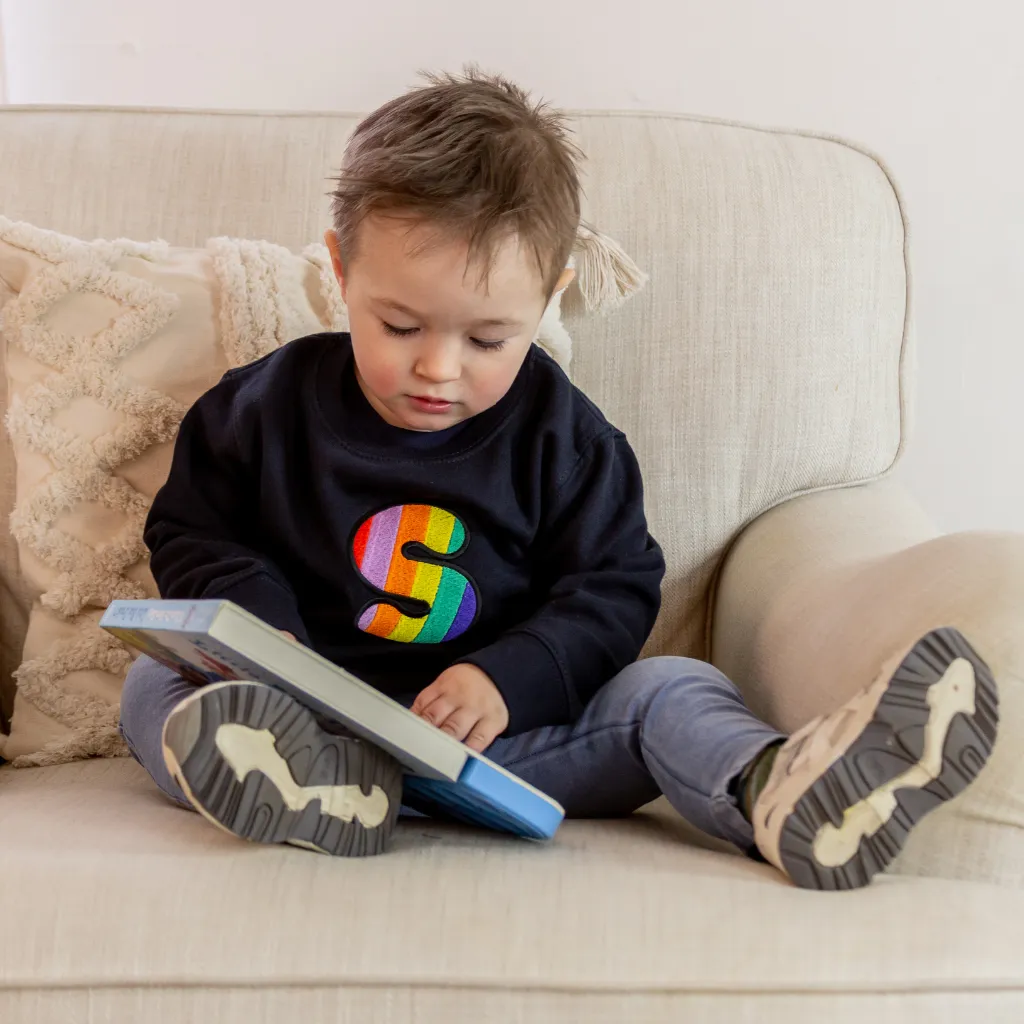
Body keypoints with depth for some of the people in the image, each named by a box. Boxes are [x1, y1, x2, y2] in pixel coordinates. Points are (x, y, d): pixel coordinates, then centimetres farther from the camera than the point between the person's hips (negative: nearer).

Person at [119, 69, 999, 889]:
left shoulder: (562, 435, 1)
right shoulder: (270, 403, 1)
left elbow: (614, 588, 3)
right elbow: (192, 536, 11)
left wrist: (508, 678, -15)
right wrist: (261, 629, -11)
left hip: (504, 731, 0)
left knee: (665, 690, -17)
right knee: (157, 684, -21)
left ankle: (773, 790, -49)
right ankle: (320, 784, -51)